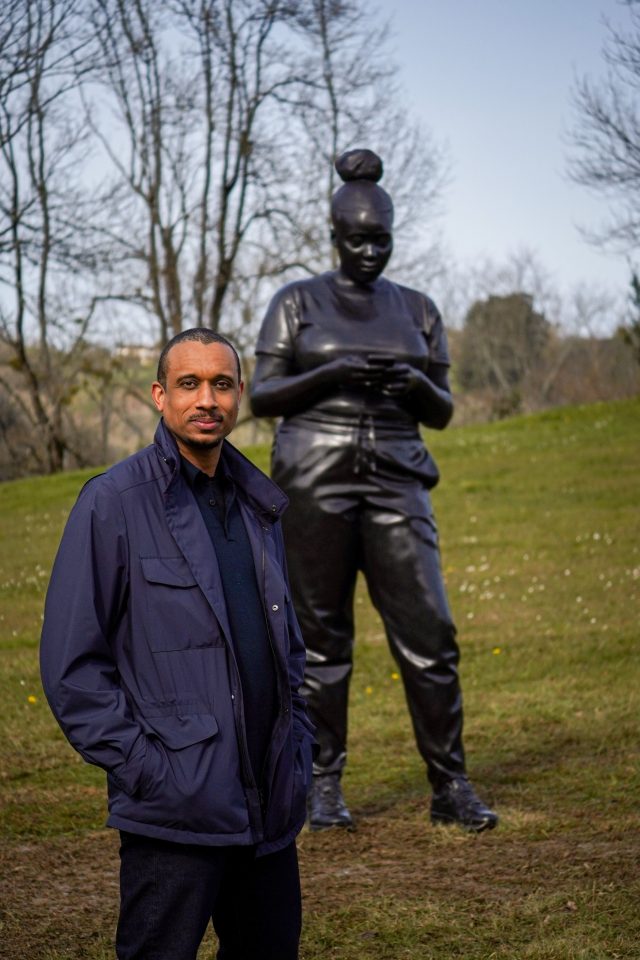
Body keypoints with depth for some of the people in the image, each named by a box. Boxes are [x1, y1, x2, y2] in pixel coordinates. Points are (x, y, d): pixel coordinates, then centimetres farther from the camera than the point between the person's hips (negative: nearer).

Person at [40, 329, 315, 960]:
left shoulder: (257, 505, 13)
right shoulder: (113, 503, -7)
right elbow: (70, 664, -9)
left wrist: (300, 750, 11)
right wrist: (144, 767, -13)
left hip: (272, 811, 6)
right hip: (175, 810, -6)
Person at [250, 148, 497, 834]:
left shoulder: (417, 310, 14)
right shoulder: (296, 303, 7)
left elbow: (442, 414, 14)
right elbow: (261, 396, 1)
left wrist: (416, 384, -8)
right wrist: (331, 373, -14)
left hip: (395, 482, 2)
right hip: (316, 480, -2)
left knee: (428, 632, -5)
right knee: (321, 635, 1)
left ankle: (450, 788, 2)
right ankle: (323, 786, 11)